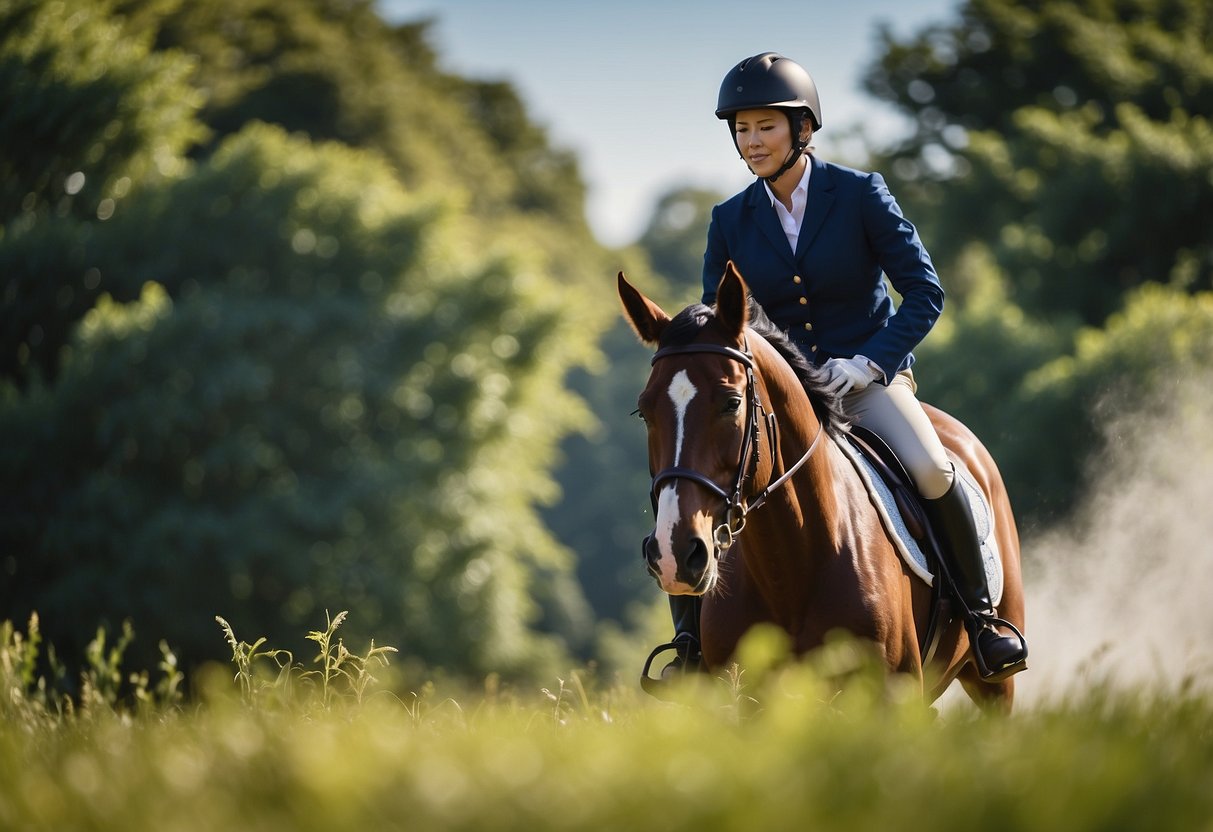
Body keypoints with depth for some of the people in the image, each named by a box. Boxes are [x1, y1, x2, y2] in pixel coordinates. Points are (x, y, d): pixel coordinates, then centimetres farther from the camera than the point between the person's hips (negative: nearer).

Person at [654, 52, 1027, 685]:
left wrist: (869, 363, -19)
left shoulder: (860, 195, -7)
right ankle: (692, 646, -10)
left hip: (869, 378, -3)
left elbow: (925, 291, -7)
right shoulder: (730, 222, 3)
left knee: (931, 469, -31)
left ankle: (981, 615, -12)